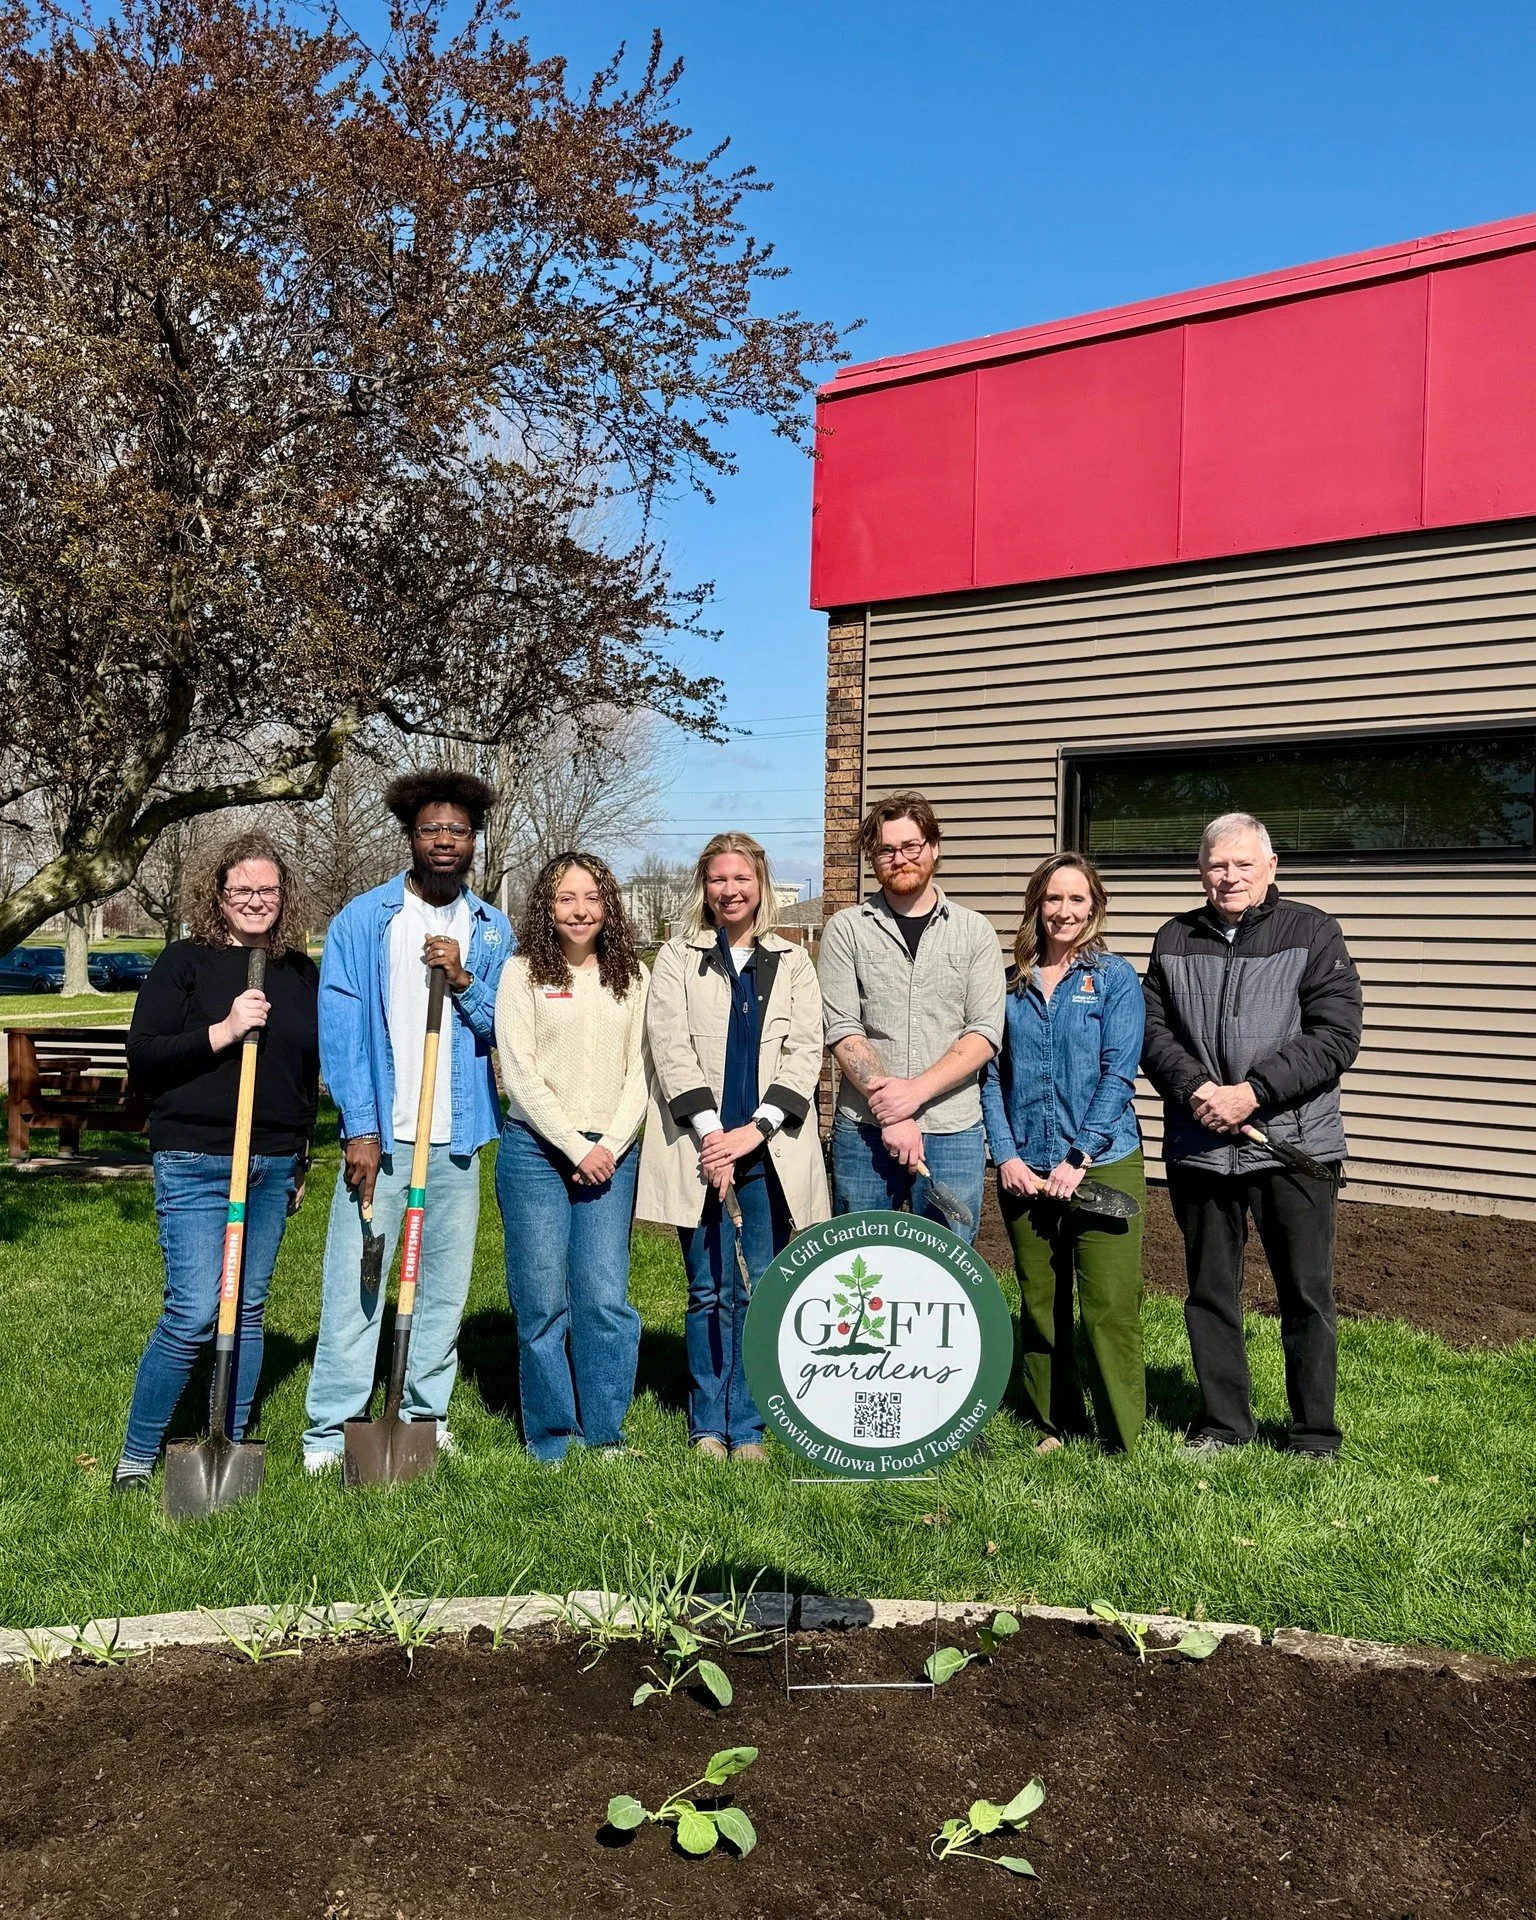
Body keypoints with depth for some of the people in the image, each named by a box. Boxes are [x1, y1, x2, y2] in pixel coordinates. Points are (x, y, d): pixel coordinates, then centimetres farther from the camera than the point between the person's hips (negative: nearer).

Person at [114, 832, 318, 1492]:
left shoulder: (301, 972, 10)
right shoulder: (185, 961, -3)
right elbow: (142, 1055, -9)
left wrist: (300, 1160, 21)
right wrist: (223, 1031, -21)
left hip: (274, 1164, 5)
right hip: (196, 1160, -5)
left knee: (248, 1308, 10)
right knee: (195, 1312, -10)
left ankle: (231, 1447, 22)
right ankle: (137, 1456, 8)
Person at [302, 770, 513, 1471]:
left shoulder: (492, 931, 9)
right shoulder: (361, 921, -1)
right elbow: (341, 1031, -4)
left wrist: (463, 980, -12)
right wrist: (360, 1130, -10)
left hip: (458, 1139, 3)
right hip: (379, 1136, -3)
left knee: (445, 1288, 9)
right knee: (354, 1284, -4)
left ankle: (425, 1416, 22)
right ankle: (330, 1429, 6)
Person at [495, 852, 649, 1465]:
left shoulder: (631, 976, 9)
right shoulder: (523, 972, 0)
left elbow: (639, 1070, 7)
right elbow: (518, 1073, -6)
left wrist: (612, 1144, -6)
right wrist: (575, 1147, -10)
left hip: (610, 1154, 2)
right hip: (537, 1149, -2)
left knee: (606, 1298, -1)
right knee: (543, 1300, 1)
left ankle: (604, 1432, 14)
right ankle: (551, 1438, 15)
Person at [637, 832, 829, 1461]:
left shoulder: (792, 962, 12)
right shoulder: (677, 958, 8)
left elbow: (805, 1052, 2)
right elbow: (671, 1049, -2)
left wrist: (755, 1130, -10)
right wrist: (711, 1133, -13)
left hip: (770, 1147, 1)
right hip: (700, 1145, -1)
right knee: (711, 1292, 4)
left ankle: (747, 1426, 14)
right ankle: (708, 1425, 16)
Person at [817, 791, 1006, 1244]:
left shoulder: (974, 932, 5)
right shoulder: (846, 930, 3)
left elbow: (985, 1032, -2)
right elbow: (842, 1030, -5)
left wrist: (916, 1090, -14)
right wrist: (888, 1111, -14)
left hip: (953, 1130, 0)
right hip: (863, 1127, 0)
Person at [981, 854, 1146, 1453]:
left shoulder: (1115, 977, -1)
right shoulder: (1010, 984, 8)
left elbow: (1118, 1074, -7)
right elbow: (992, 1076, 6)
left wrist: (1079, 1158, -13)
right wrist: (1006, 1156, -5)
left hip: (1103, 1163, -3)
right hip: (1024, 1169, 4)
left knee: (1109, 1309, -5)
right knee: (1039, 1307, 11)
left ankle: (1122, 1444, 7)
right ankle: (1057, 1426, 26)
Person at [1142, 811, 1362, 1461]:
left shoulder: (1312, 932, -1)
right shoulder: (1175, 940, 10)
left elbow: (1335, 1035, -9)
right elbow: (1153, 1030, 6)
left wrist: (1253, 1091, -17)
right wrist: (1196, 1088, -13)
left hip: (1294, 1143, -3)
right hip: (1198, 1146, 3)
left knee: (1306, 1294, 4)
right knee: (1209, 1292, 12)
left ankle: (1314, 1436, 19)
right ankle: (1223, 1424, 26)